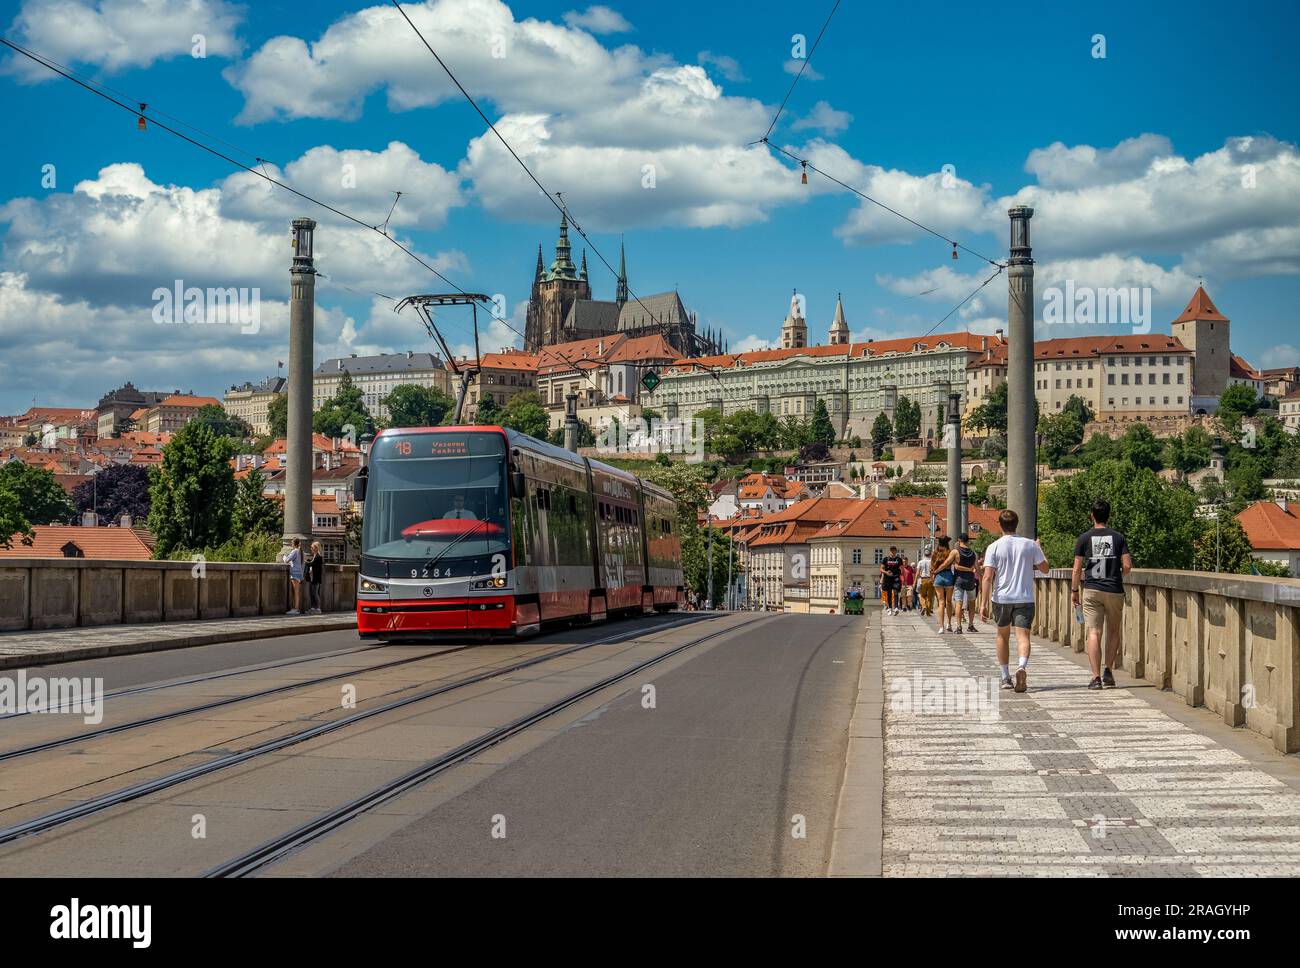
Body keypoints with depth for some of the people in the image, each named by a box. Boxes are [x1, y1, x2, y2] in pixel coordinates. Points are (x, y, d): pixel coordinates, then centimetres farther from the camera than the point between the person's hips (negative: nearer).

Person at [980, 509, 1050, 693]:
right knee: (1023, 636, -6)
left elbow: (988, 577, -10)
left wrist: (984, 603, -9)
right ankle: (1022, 667, -34)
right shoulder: (1030, 545, 1)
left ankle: (1006, 677, 21)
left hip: (1001, 598, 0)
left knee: (1003, 636, 17)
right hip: (1025, 599, 0)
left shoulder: (994, 547, -4)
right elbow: (1045, 568, 9)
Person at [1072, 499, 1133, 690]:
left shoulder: (1084, 538, 0)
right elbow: (1127, 566, -2)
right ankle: (1107, 670, 5)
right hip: (1114, 590, 1)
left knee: (1094, 633, -3)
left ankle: (1096, 677, -9)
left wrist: (1074, 590, 9)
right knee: (1113, 631, 17)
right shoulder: (1119, 537, 2)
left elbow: (1077, 569, -2)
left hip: (1092, 590, -1)